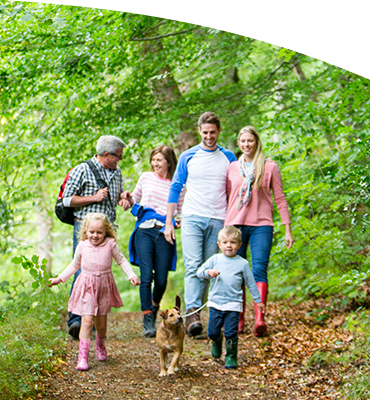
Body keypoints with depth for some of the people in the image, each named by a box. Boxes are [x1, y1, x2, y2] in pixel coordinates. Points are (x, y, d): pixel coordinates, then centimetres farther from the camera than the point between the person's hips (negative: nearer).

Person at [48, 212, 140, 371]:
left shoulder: (110, 244, -5)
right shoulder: (82, 246, -1)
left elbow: (122, 261, 8)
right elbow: (74, 265, 15)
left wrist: (131, 275, -4)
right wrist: (59, 278, 15)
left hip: (104, 286, 1)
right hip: (87, 286, -1)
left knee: (101, 322, 11)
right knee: (87, 320, -13)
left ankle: (100, 345, 43)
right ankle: (82, 357, -11)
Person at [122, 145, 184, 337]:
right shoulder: (146, 177, 12)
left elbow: (181, 212, 14)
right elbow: (134, 200, 22)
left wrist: (180, 222, -7)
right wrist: (128, 198, 1)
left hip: (165, 234, 0)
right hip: (144, 231, 0)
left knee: (161, 279, -1)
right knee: (146, 276, -11)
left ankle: (155, 306, 31)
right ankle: (148, 320, -5)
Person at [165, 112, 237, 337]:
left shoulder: (228, 157, 9)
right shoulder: (188, 157, 6)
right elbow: (176, 188, 11)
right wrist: (169, 222, 6)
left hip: (217, 221, 2)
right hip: (192, 219, -1)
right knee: (193, 266, -14)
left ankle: (197, 311, 9)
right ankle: (192, 314, -22)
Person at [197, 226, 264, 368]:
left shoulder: (242, 263, 2)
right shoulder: (215, 259, 5)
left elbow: (251, 283, 9)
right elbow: (199, 271, 4)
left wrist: (258, 301, 12)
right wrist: (208, 272, -17)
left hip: (233, 304, -2)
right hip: (215, 303, 2)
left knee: (231, 333, -5)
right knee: (213, 332, 4)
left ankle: (231, 357, 12)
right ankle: (217, 341, 37)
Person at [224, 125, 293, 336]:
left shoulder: (270, 167, 6)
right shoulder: (232, 168, 12)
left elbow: (280, 199, 7)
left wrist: (288, 230, 3)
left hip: (261, 225, -2)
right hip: (235, 224, 2)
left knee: (259, 269, -14)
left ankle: (259, 318, -24)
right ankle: (239, 320, 8)